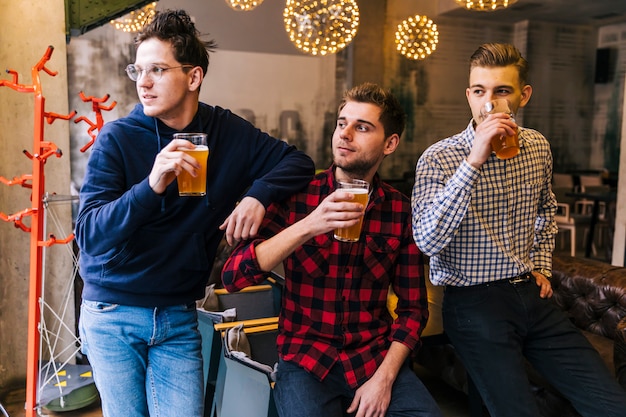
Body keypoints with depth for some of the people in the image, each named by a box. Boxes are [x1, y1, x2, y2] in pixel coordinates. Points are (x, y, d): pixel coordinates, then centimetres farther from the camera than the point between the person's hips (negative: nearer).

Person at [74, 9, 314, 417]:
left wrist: (258, 193, -18)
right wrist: (151, 186, -35)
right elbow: (89, 235, -18)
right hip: (112, 315, -1)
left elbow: (298, 162, 3)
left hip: (178, 319, 2)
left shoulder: (229, 134, -2)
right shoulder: (118, 138, -11)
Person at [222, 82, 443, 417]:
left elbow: (413, 307, 4)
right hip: (305, 359, -1)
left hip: (376, 357, 2)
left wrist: (384, 378, -10)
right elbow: (232, 277, -14)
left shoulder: (402, 211, -1)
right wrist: (307, 227, -26)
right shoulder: (296, 197, -5)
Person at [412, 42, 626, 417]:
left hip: (531, 295, 5)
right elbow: (428, 241, -27)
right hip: (473, 301, -5)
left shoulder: (538, 147, 7)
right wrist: (474, 161, -29)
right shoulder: (439, 159, -11)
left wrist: (542, 266, 16)